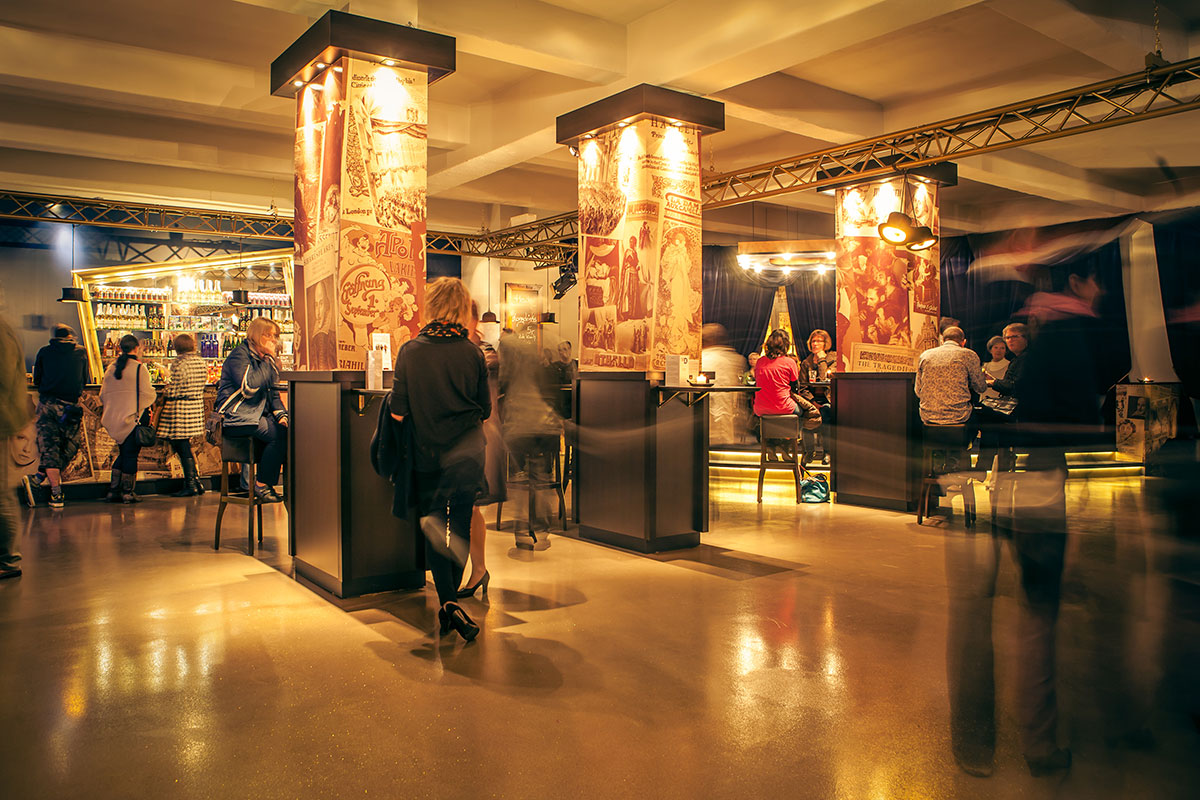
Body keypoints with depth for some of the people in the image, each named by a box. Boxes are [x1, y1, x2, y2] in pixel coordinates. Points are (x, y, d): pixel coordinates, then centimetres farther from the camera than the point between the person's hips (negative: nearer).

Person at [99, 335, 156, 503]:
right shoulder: (140, 368, -9)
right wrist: (155, 395, 9)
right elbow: (147, 393, -12)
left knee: (124, 453, 16)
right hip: (135, 416, -6)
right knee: (131, 453, 0)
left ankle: (113, 490, 14)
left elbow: (103, 394, 11)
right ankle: (127, 492, 4)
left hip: (115, 417, 6)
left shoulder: (111, 368, 8)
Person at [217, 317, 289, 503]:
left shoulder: (265, 359, 18)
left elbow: (273, 392, 19)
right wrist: (268, 360, -15)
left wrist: (281, 414, -1)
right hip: (236, 418, -8)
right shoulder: (240, 354, -8)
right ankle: (262, 485, -17)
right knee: (279, 434, -29)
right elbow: (249, 387, -22)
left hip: (259, 415, 8)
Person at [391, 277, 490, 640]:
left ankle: (447, 601, 5)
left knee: (433, 527, 11)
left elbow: (398, 411, -7)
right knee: (460, 528, 8)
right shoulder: (472, 352, -7)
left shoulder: (410, 351, -7)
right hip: (466, 454, 0)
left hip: (427, 454, 1)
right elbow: (485, 410, -1)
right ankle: (451, 600, 10)